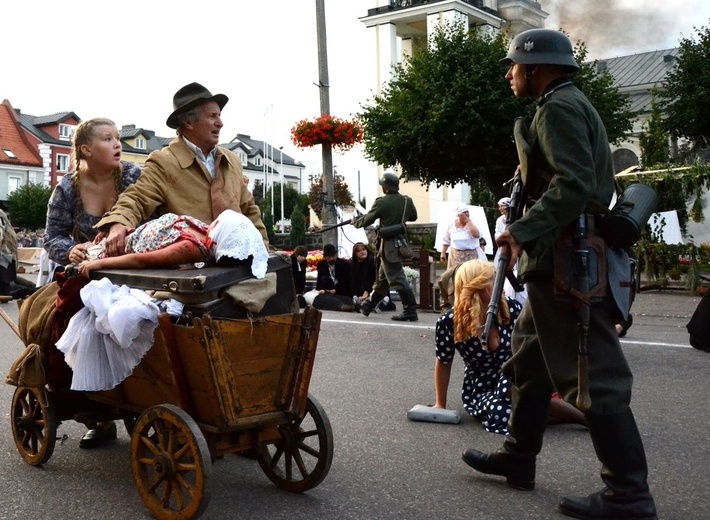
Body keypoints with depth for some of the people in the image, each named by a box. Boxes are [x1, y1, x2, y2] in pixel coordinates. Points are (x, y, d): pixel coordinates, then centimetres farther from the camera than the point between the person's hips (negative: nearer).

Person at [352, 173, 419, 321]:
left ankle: (410, 311, -8)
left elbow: (367, 220, -4)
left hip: (389, 245, -8)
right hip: (401, 241, 8)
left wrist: (355, 222, 15)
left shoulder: (382, 202, -13)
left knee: (397, 278, -7)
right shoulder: (407, 201, 4)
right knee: (382, 278, 18)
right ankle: (367, 306, 32)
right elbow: (413, 216, 19)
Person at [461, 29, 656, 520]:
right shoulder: (571, 106, 22)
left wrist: (524, 230, -28)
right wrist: (528, 228, 21)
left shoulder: (558, 107, -10)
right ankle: (518, 457, 29)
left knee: (593, 377, -7)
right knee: (530, 359, 18)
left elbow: (575, 184, -23)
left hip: (568, 264, -11)